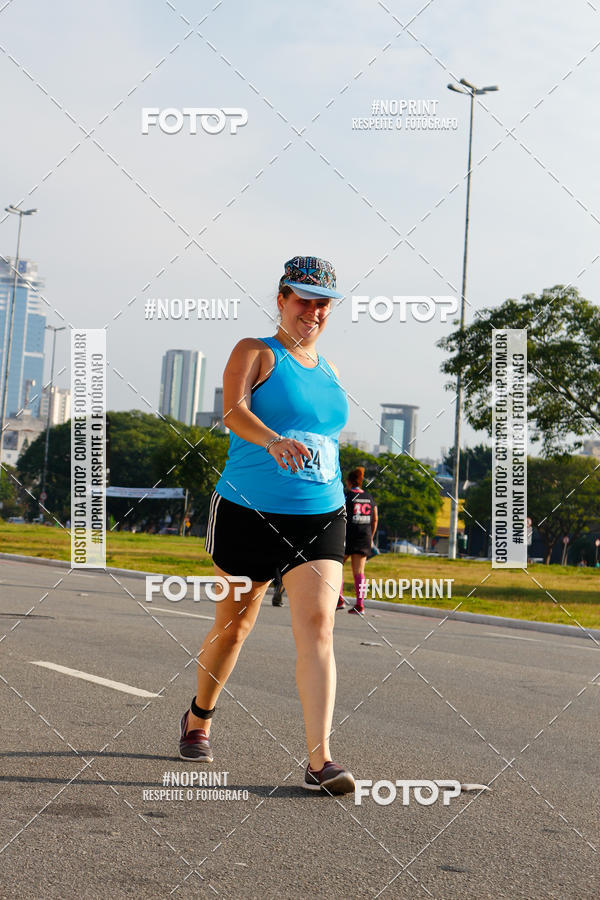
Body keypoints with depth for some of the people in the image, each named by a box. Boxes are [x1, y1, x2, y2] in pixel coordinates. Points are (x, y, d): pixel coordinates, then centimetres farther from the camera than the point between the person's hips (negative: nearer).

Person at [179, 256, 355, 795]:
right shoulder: (254, 353, -1)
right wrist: (274, 440, -40)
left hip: (320, 518, 4)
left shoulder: (329, 371, 16)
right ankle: (199, 719, 37)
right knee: (233, 628, 10)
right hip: (249, 514, -3)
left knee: (317, 625, -13)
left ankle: (320, 760, -17)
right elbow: (233, 411, -20)